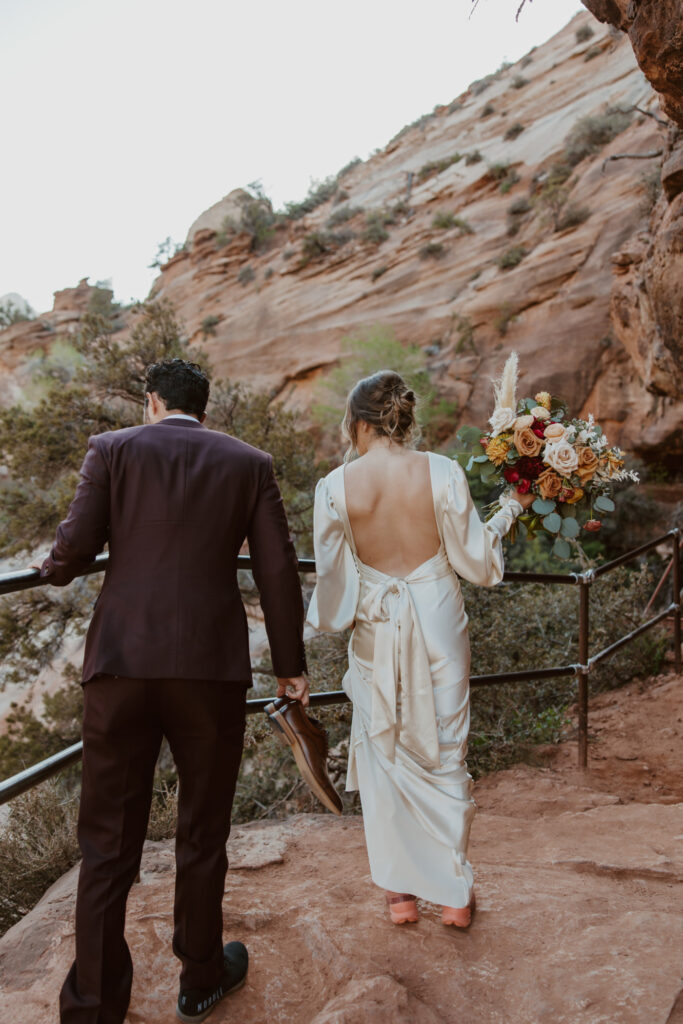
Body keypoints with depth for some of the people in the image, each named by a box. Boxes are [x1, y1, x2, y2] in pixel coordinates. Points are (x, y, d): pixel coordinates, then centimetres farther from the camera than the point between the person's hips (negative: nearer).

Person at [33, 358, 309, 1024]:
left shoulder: (113, 449, 3)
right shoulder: (248, 463, 5)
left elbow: (73, 550, -6)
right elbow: (277, 570, 2)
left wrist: (52, 568, 19)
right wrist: (288, 663, 12)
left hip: (122, 663, 0)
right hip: (212, 668, 1)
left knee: (108, 843, 13)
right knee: (203, 835, 18)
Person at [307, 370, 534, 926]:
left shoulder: (336, 487, -10)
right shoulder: (441, 471, -11)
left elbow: (332, 576, -3)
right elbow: (475, 560, -5)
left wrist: (331, 618, 18)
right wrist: (509, 510, 11)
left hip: (377, 631, 0)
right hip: (439, 626, 0)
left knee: (383, 755, 17)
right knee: (445, 751, 14)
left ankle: (400, 889, 27)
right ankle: (455, 892, 26)